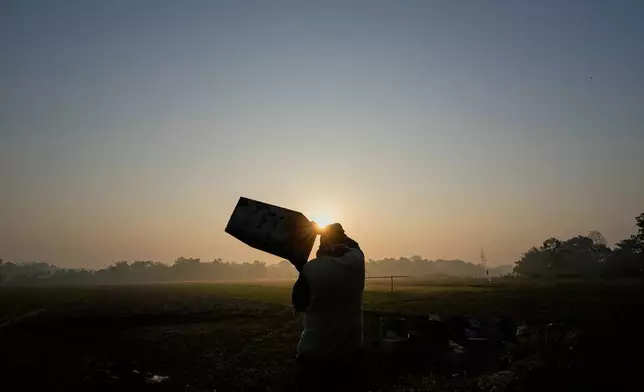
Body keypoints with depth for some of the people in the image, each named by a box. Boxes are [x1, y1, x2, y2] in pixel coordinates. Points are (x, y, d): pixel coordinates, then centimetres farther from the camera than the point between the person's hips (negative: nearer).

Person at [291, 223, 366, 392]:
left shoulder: (310, 268, -16)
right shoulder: (356, 260, -6)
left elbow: (299, 305, 0)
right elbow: (351, 244, 19)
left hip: (314, 356, -3)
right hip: (351, 354, 3)